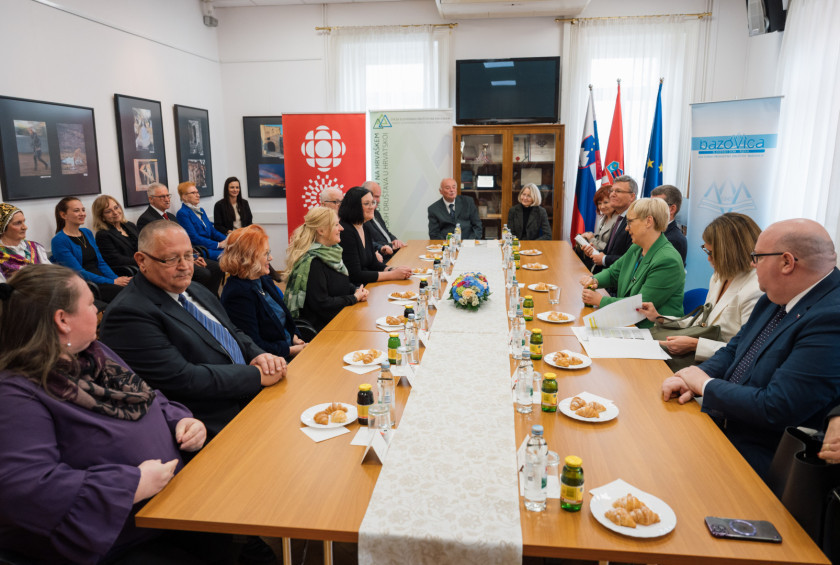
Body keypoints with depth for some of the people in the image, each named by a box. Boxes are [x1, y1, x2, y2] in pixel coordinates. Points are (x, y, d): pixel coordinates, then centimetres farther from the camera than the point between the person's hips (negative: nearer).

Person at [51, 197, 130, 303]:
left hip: (102, 280, 7)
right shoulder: (59, 241, -3)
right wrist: (112, 282, -17)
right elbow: (79, 273, -10)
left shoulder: (87, 233, 18)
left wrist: (116, 278, -4)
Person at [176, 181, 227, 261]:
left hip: (210, 246, 8)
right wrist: (218, 244, -15)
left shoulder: (201, 210, 22)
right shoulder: (182, 214, -4)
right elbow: (194, 238, -12)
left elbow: (213, 231, 20)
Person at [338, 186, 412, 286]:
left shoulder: (366, 226, 10)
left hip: (368, 285, 8)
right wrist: (392, 275, -17)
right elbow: (355, 275, -19)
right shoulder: (345, 231, -17)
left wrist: (393, 270, -5)